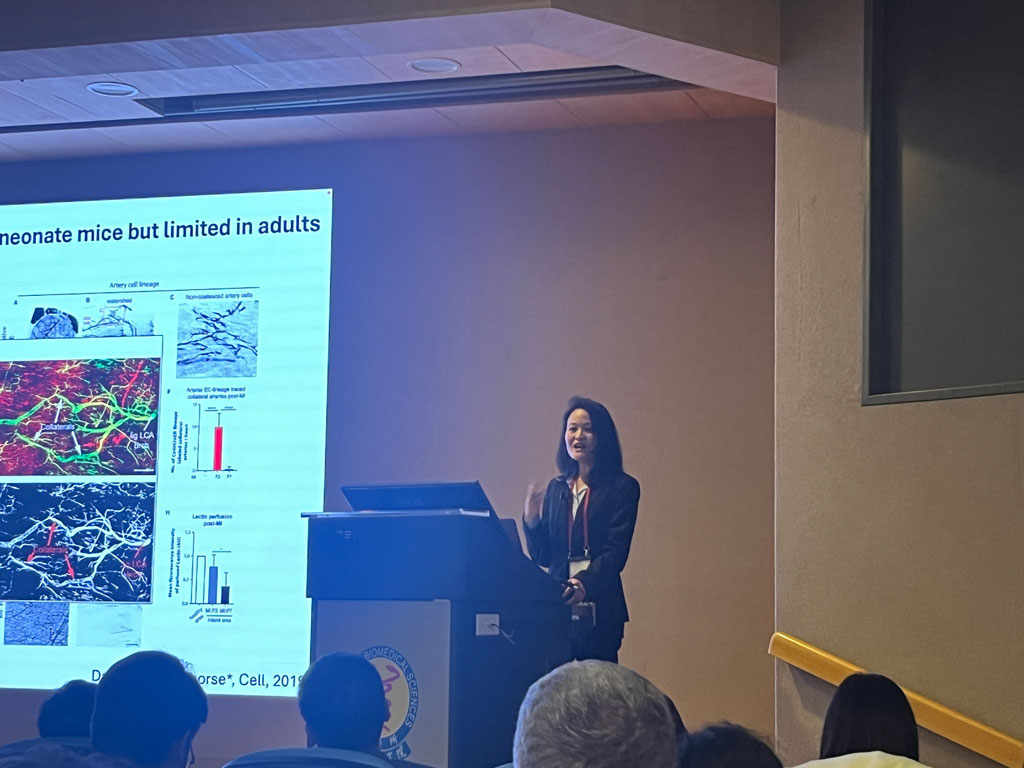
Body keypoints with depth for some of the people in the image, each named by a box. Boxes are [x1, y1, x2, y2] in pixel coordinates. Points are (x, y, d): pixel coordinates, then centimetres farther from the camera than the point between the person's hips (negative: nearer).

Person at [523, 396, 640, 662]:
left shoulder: (622, 487, 0)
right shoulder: (556, 488, 15)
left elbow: (616, 552, -10)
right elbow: (543, 557, 15)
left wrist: (585, 583, -26)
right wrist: (531, 521, -2)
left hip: (599, 607, -4)